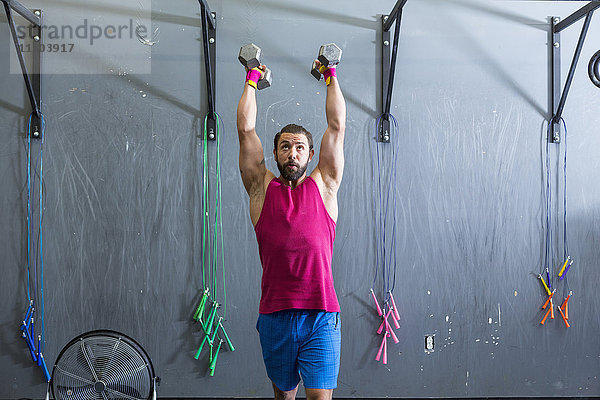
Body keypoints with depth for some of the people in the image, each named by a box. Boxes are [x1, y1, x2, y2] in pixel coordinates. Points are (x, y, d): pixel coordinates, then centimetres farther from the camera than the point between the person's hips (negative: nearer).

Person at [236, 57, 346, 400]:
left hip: (321, 314, -1)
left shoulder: (324, 187, 7)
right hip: (274, 316, 2)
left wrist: (332, 77, 16)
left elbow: (337, 126, 9)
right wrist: (252, 79, 17)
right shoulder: (262, 188, 8)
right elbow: (246, 129, 8)